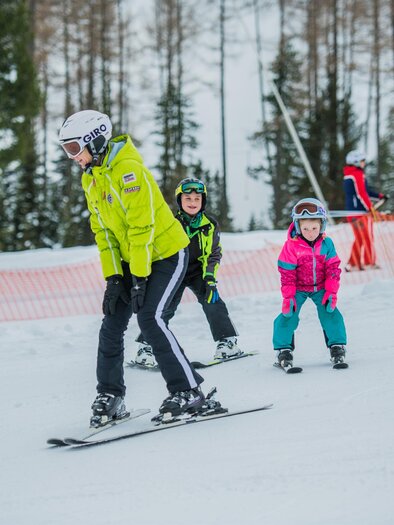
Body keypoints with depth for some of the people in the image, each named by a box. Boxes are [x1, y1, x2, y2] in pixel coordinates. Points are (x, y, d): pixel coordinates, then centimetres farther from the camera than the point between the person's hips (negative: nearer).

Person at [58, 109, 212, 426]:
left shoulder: (128, 170, -23)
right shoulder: (90, 179, 5)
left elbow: (142, 227, -25)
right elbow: (102, 231, 7)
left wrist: (139, 279, -24)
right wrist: (113, 278, -1)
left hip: (166, 254, -8)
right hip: (131, 259, 8)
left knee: (149, 317, -19)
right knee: (112, 323, 1)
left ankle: (188, 392, -10)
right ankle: (110, 397, 10)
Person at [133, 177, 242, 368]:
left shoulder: (210, 225, -4)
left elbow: (214, 254, 0)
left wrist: (210, 277, -12)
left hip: (198, 272, 2)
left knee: (212, 301, -16)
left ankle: (227, 341, -6)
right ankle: (146, 346, -1)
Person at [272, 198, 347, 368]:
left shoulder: (326, 244, -11)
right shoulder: (291, 246, -19)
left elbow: (333, 269, -4)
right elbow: (287, 273, -13)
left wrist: (331, 292, -8)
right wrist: (288, 296, -15)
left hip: (320, 287, 2)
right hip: (298, 288, -2)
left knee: (330, 312, -9)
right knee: (289, 314, -14)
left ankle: (337, 346, 8)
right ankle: (283, 349, 1)